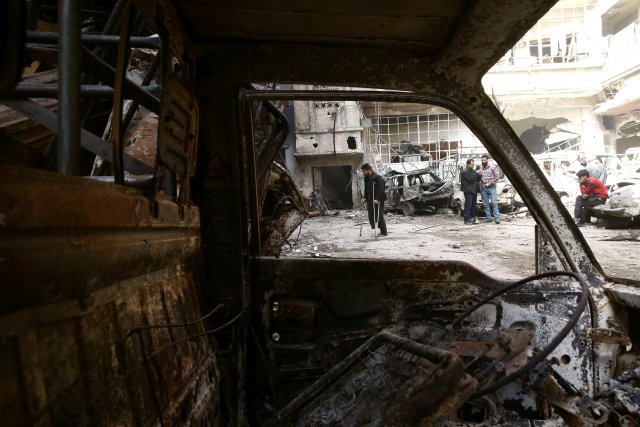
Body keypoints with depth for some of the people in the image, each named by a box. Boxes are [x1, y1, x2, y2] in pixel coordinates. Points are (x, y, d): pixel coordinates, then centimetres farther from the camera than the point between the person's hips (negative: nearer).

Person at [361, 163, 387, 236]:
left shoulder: (378, 178, -15)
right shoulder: (366, 178, 10)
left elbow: (381, 190, -21)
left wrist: (377, 199, -27)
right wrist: (365, 197, 8)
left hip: (378, 201, -8)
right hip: (370, 200, 8)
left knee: (379, 216, -4)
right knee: (371, 216, 5)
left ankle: (383, 232, 6)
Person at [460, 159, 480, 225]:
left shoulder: (473, 171, 19)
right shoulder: (465, 172, -9)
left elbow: (478, 180, 18)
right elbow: (470, 179, -20)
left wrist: (479, 175, -1)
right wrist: (476, 174, -11)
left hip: (474, 191, 9)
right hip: (468, 191, -9)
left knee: (473, 206, 10)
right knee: (468, 205, -9)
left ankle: (472, 218, 16)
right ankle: (467, 220, -7)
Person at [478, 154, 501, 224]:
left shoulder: (493, 167, 2)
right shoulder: (480, 168, 12)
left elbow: (497, 176, -4)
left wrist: (490, 183, -10)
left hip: (491, 188, -4)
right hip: (483, 189, 4)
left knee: (494, 203, -8)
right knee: (486, 204, 4)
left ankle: (497, 218, -8)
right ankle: (488, 218, 9)